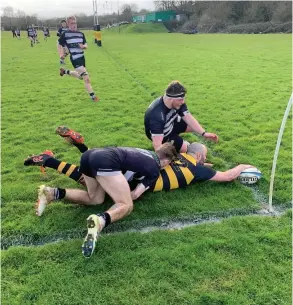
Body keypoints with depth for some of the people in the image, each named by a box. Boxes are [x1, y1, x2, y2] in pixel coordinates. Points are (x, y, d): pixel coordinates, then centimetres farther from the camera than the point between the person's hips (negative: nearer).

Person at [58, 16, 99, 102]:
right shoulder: (65, 34, -4)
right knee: (86, 78, -16)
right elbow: (60, 45, 3)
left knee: (80, 76, 24)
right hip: (75, 59, -7)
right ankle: (92, 96, -9)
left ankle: (65, 71, 45)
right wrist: (61, 54, -11)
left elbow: (86, 45, 10)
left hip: (82, 57, 7)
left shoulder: (81, 34, 9)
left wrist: (83, 46, -13)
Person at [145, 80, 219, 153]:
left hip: (171, 124, 7)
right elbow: (157, 144, -46)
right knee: (186, 148, -17)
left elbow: (189, 118, -16)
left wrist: (204, 133, -26)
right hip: (160, 134, -7)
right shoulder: (157, 114, -42)